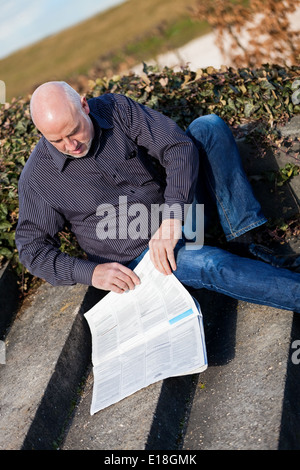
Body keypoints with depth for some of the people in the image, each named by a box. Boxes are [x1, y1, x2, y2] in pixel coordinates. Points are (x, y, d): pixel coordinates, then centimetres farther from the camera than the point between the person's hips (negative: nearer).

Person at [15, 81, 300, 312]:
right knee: (209, 264, -33)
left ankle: (251, 239, -22)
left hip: (177, 205, 4)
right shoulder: (37, 179, -14)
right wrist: (91, 272, -22)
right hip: (137, 254, -3)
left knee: (209, 126, -15)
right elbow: (32, 247, -7)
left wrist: (173, 217, -30)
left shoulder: (116, 110, -10)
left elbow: (179, 147, -16)